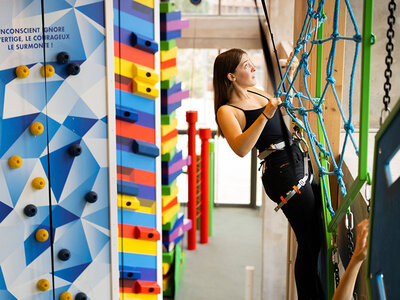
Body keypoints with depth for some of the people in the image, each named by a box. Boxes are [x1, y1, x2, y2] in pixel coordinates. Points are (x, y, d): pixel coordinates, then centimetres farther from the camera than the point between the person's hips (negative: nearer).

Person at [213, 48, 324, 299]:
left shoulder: (256, 92, 14)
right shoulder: (227, 111, -10)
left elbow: (282, 111, 34)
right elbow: (241, 148, -28)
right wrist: (265, 115, -32)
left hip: (300, 163, 9)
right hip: (284, 172, -9)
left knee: (316, 238, 14)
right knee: (310, 243, -4)